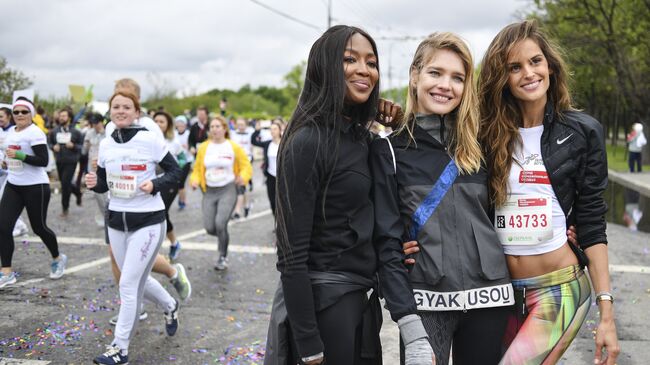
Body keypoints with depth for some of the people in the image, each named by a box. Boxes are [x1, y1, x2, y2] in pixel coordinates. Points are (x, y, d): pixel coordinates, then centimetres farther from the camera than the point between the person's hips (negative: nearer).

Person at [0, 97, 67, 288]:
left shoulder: (35, 133, -14)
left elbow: (43, 161, -21)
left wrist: (20, 155, -27)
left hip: (35, 187, -7)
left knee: (39, 228, 6)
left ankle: (58, 259, 33)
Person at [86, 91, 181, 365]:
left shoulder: (150, 140, -11)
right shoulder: (106, 144, 3)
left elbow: (175, 173, -5)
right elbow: (104, 182, 12)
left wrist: (154, 185, -22)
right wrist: (94, 183, -10)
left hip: (148, 221, -6)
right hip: (116, 220, 6)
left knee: (128, 284, -7)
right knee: (138, 280, 18)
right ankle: (170, 306, 47)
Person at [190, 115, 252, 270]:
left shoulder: (233, 147, -3)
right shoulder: (203, 148, 3)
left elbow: (246, 166, 2)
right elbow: (197, 169, 10)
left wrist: (242, 177, -18)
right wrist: (195, 180, -9)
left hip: (228, 190, -3)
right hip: (209, 191, 3)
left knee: (220, 223, -19)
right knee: (209, 228, -2)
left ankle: (223, 257, 3)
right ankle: (224, 237, 35)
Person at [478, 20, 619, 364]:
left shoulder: (581, 132, -3)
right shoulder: (488, 133, 1)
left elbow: (591, 226, -2)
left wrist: (606, 311, -6)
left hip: (560, 288, -3)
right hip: (500, 289, 3)